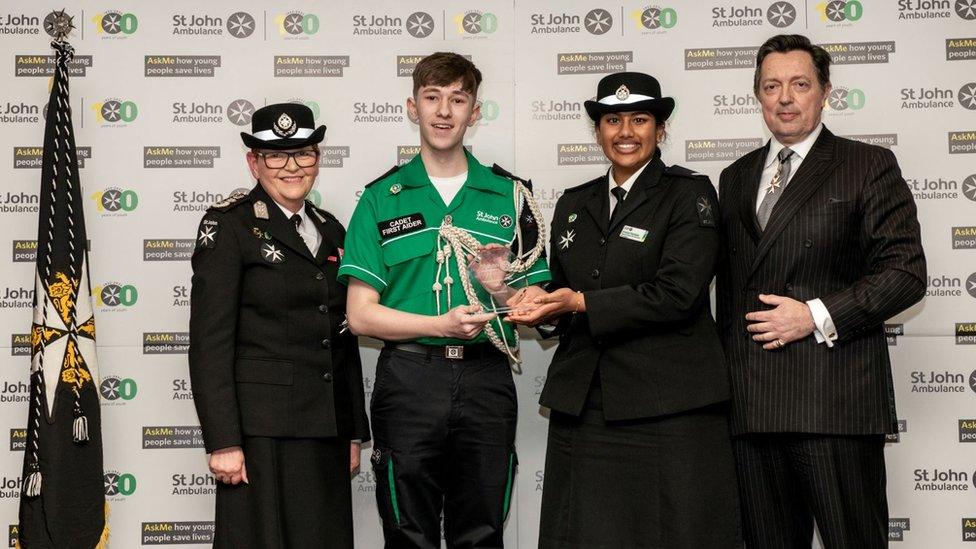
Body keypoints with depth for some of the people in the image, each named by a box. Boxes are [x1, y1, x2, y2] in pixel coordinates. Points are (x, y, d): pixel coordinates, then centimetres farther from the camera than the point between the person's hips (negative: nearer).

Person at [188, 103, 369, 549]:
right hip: (261, 429, -6)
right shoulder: (229, 225, -4)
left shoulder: (331, 231, 15)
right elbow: (210, 341, -10)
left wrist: (354, 433, 14)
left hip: (326, 429, 6)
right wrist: (222, 441, -16)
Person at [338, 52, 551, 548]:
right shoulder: (382, 199, 6)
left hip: (485, 381, 1)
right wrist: (442, 324, -14)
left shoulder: (508, 194, 10)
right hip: (408, 381, -1)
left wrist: (501, 287, -13)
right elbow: (360, 315, 0)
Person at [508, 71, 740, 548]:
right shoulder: (574, 204, 16)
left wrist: (582, 304, -14)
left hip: (667, 409, -5)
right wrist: (534, 302, -1)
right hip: (582, 404, 5)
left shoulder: (689, 195, -2)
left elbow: (676, 294, -14)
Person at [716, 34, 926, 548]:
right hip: (750, 403, 5)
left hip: (834, 400, -4)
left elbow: (905, 271, -4)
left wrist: (817, 316, -12)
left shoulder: (869, 166, 4)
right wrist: (725, 375, 14)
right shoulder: (735, 177, 20)